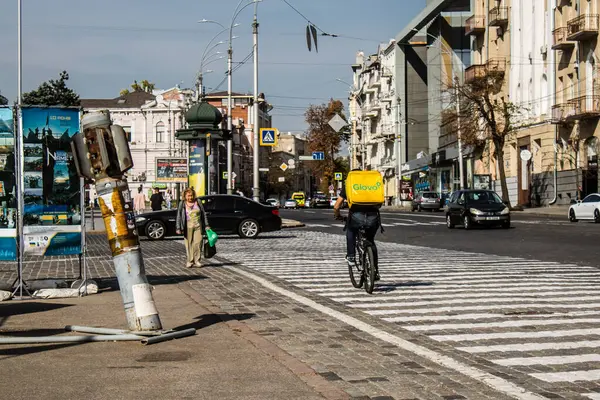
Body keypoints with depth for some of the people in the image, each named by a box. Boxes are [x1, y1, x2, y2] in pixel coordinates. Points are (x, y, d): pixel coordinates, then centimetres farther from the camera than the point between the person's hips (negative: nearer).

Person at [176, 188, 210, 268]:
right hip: (188, 226, -1)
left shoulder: (198, 202, 6)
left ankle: (197, 261, 5)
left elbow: (203, 214, 11)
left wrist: (206, 225, 9)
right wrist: (178, 228, -6)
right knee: (189, 244, 0)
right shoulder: (182, 204, 1)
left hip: (198, 226, 1)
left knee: (198, 243, -5)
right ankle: (190, 261, 9)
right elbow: (179, 216, 0)